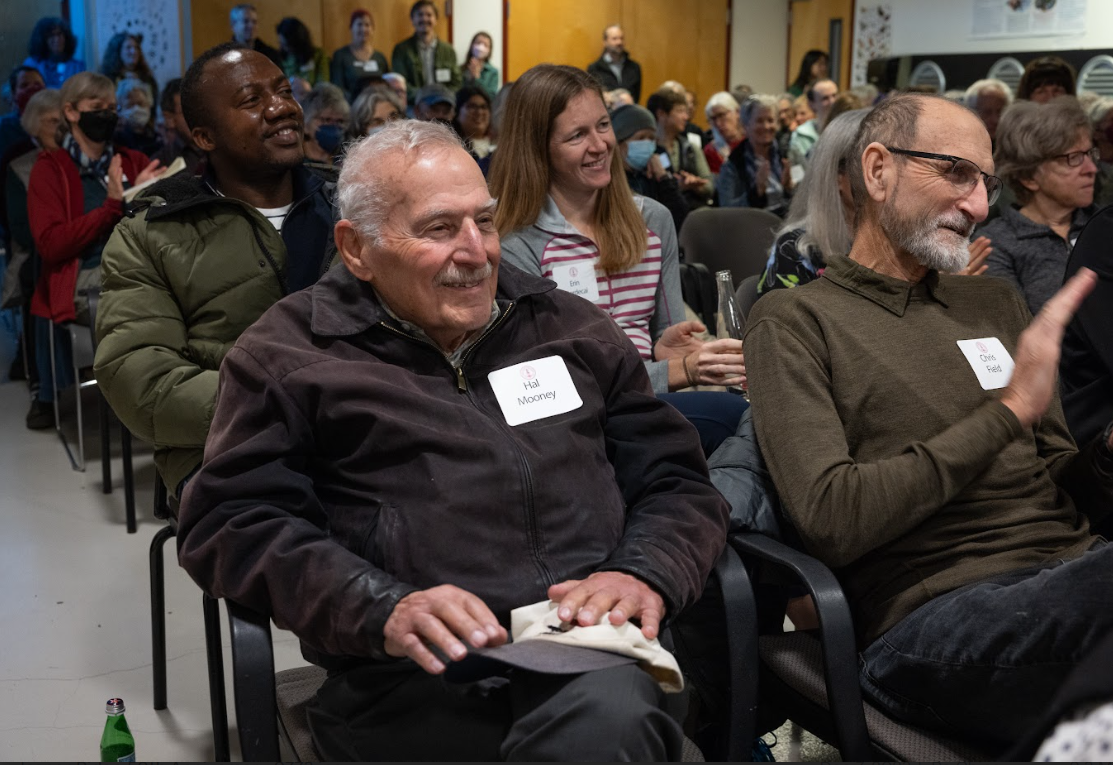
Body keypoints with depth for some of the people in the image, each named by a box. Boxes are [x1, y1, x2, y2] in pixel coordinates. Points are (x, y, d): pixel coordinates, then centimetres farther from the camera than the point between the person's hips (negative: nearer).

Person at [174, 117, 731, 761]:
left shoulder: (572, 328, 21)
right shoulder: (289, 353, 11)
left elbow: (677, 479, 19)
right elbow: (233, 521, 2)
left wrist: (646, 574, -4)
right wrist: (381, 609, -14)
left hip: (596, 648, 3)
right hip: (417, 678, -2)